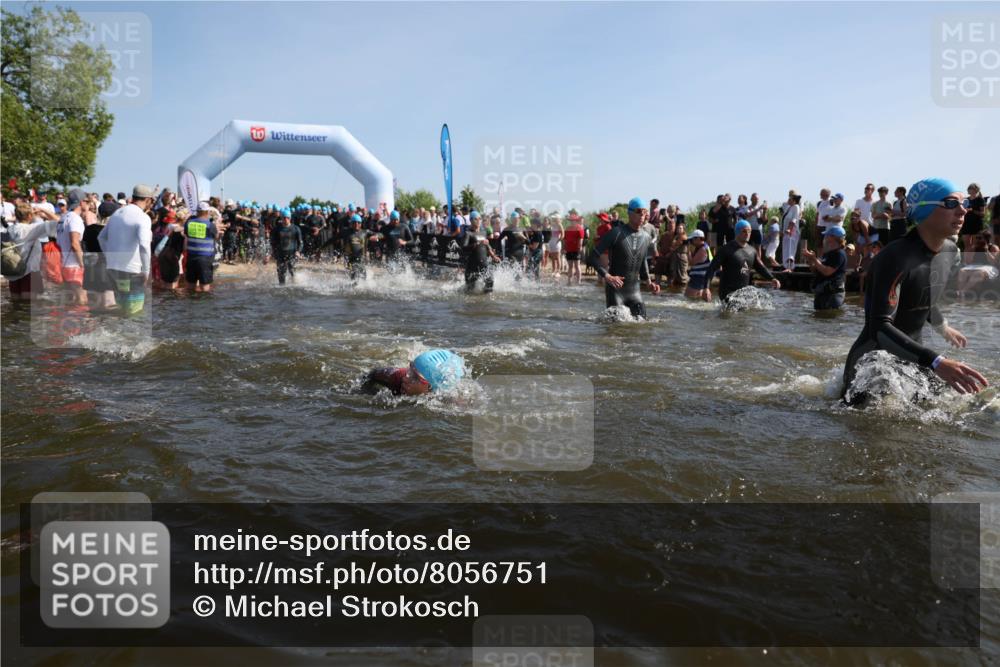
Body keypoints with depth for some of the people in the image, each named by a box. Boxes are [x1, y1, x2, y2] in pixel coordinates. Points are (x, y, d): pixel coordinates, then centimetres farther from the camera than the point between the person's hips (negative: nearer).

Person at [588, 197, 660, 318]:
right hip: (615, 289, -5)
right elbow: (593, 256, -12)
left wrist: (649, 282, 8)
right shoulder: (616, 233, -11)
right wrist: (607, 276, -23)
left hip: (634, 290, 5)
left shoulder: (646, 238, 6)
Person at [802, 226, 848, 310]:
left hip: (832, 294, -10)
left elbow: (827, 271, -22)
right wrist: (811, 263, 3)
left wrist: (814, 259, -16)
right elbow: (817, 271, 22)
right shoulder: (827, 253, 18)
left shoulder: (839, 254, -12)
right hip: (821, 293, 10)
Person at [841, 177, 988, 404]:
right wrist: (936, 362, -47)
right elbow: (880, 327, -36)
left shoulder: (950, 252, 0)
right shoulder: (896, 258, -27)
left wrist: (943, 328, 37)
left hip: (914, 355, 8)